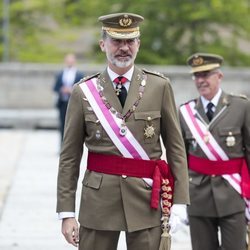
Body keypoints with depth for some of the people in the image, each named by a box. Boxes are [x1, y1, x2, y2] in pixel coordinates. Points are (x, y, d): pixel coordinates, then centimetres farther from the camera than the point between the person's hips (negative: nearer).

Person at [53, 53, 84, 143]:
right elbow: (55, 88, 10)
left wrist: (73, 90, -16)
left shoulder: (80, 75, 2)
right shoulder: (60, 75, 12)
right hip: (63, 103, 3)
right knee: (63, 126, 4)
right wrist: (61, 90, -10)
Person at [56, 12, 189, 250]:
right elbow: (70, 157, 3)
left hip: (147, 198, 0)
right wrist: (66, 213, -1)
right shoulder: (83, 92, 2)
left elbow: (175, 147, 4)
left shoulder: (160, 87, 2)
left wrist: (179, 202, -2)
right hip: (98, 199, 0)